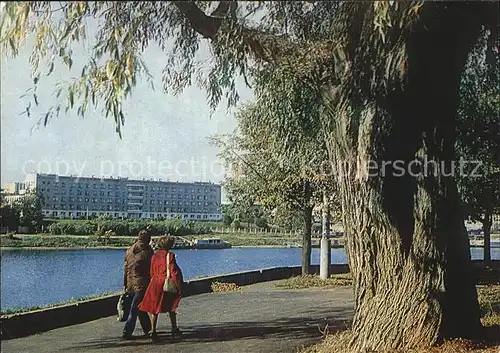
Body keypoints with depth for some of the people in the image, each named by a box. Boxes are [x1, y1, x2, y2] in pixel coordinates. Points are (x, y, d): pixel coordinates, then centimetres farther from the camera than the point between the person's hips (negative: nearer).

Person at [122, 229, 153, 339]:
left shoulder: (129, 250, 9)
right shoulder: (147, 251, -9)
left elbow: (125, 268, 12)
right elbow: (151, 269, -7)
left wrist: (125, 284, 16)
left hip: (130, 283, 6)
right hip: (141, 283, -6)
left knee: (139, 307, 17)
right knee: (135, 308, -4)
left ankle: (148, 329, 27)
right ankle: (127, 332, -9)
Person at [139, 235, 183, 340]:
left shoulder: (154, 256, 5)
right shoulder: (170, 255, -8)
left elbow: (152, 272, 9)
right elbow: (173, 272, -11)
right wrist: (179, 287, -7)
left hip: (155, 283, 3)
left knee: (154, 308, 8)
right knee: (171, 308, 12)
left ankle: (153, 330, 1)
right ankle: (174, 329, 19)